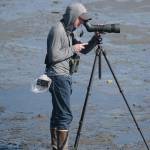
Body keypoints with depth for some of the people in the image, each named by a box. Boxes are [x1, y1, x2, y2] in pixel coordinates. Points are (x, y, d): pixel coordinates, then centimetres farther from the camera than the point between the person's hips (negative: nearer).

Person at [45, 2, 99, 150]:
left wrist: (95, 38, 3)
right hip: (58, 76, -10)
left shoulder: (68, 31, 16)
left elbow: (84, 50, 18)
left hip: (65, 76, 10)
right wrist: (72, 49, -14)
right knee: (65, 115, -12)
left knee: (58, 114, 11)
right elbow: (53, 56, -21)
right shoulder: (57, 30, -14)